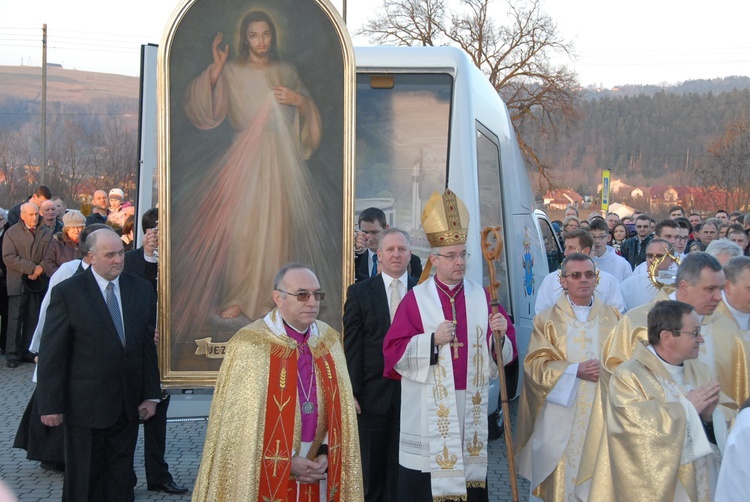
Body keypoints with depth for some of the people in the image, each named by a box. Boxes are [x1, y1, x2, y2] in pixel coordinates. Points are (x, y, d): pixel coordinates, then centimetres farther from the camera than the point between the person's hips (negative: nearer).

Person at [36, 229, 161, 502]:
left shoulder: (141, 289, 4)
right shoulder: (67, 292, -9)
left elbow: (148, 345, 6)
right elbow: (52, 353, -8)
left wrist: (150, 395, 3)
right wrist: (51, 405, -9)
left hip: (128, 405, 4)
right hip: (85, 405, -3)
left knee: (121, 480, 12)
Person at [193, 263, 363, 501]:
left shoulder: (329, 341, 2)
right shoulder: (250, 344, -13)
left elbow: (340, 408, 6)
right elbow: (240, 422, -13)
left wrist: (326, 455, -7)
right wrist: (286, 463, -13)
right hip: (266, 476, -4)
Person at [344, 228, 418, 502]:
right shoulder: (359, 292, 1)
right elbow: (352, 347, -2)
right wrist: (352, 393, -7)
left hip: (412, 392, 0)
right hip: (374, 394, 0)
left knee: (402, 466, 8)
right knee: (371, 466, 9)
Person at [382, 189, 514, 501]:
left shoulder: (482, 297, 6)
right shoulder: (416, 299, -3)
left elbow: (502, 354, 6)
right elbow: (394, 351, -8)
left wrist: (499, 337, -15)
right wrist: (433, 339, -19)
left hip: (471, 407, 3)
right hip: (428, 411, -3)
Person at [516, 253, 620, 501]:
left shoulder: (612, 317, 10)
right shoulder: (547, 320, 3)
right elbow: (537, 364, -5)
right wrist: (575, 370, -18)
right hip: (563, 416, -2)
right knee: (564, 478, -1)